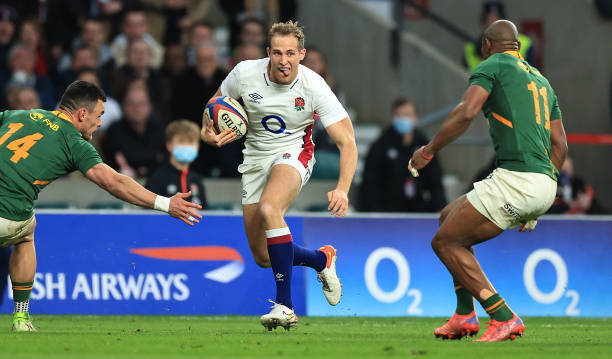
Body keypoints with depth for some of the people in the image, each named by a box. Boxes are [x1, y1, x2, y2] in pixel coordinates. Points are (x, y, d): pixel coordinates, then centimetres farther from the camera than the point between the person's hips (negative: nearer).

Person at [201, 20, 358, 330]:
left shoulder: (313, 86, -20)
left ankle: (285, 306, -30)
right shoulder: (245, 73, -14)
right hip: (255, 158, 4)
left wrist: (342, 189, -34)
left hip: (294, 153, -4)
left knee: (269, 209, -37)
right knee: (263, 258, 2)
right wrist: (208, 134, -14)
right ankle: (322, 259, 35)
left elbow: (347, 142, -19)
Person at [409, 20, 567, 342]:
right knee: (449, 218, 24)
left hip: (514, 178, -9)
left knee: (445, 242, 0)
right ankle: (465, 315, 21)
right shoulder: (541, 80, 25)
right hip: (545, 187, 9)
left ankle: (504, 318, -7)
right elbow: (560, 145, 23)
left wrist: (429, 150, -4)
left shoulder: (493, 66, 2)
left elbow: (466, 112, -15)